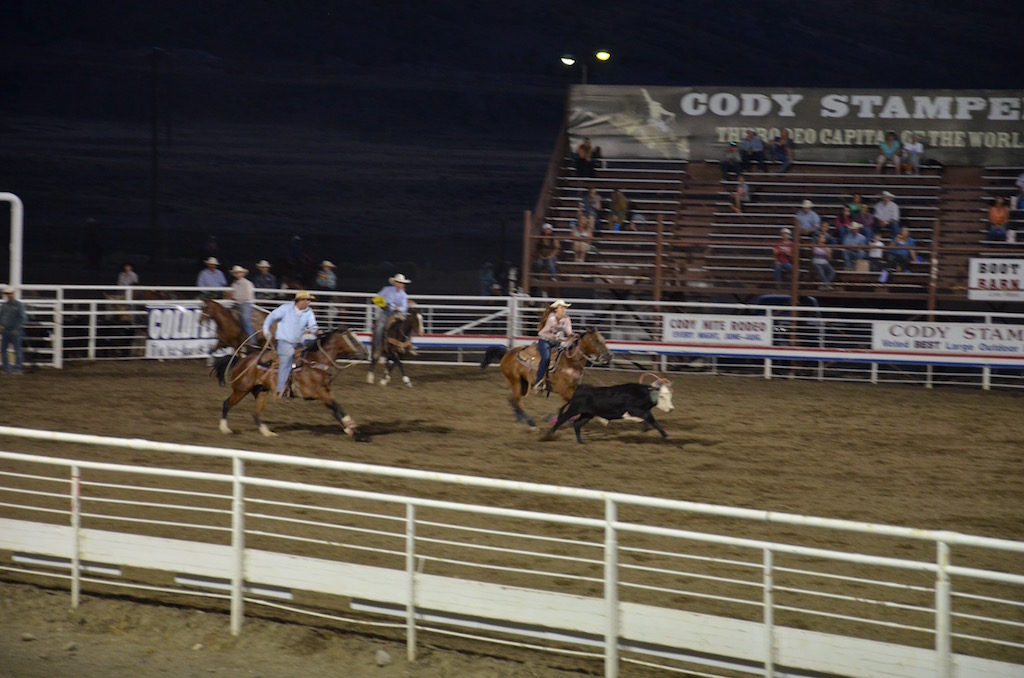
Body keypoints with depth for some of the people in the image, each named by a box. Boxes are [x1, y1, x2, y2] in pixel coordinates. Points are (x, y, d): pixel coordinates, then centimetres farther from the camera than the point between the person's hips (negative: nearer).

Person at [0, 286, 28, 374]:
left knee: (17, 350, -2)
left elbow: (23, 318, -9)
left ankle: (18, 368, 2)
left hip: (14, 331, -6)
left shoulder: (19, 305, -6)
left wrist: (16, 329, -14)